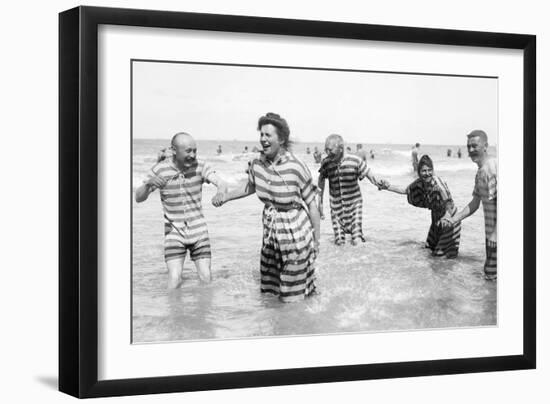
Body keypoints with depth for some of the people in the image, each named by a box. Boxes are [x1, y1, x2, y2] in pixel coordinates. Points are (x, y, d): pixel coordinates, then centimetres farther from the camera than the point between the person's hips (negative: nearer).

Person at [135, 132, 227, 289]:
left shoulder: (200, 166, -9)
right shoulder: (160, 169, -11)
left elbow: (220, 183, -22)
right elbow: (139, 198, -10)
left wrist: (221, 192, -47)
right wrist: (148, 184, -32)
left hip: (198, 231, 1)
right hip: (174, 233, -1)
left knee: (206, 277, -2)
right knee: (174, 279, -15)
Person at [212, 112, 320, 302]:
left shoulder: (296, 168, -21)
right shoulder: (257, 164, -5)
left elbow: (312, 205, -12)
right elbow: (250, 186, 18)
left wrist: (316, 240, -6)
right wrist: (225, 196, 3)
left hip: (296, 235, -6)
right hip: (270, 234, 6)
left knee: (294, 296, 5)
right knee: (270, 290, 17)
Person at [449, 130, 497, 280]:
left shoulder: (493, 166, -18)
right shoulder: (480, 171, 14)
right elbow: (475, 204, 20)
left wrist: (495, 233, -26)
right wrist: (453, 219, 10)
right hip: (491, 230, 10)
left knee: (492, 273, -4)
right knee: (489, 273, 17)